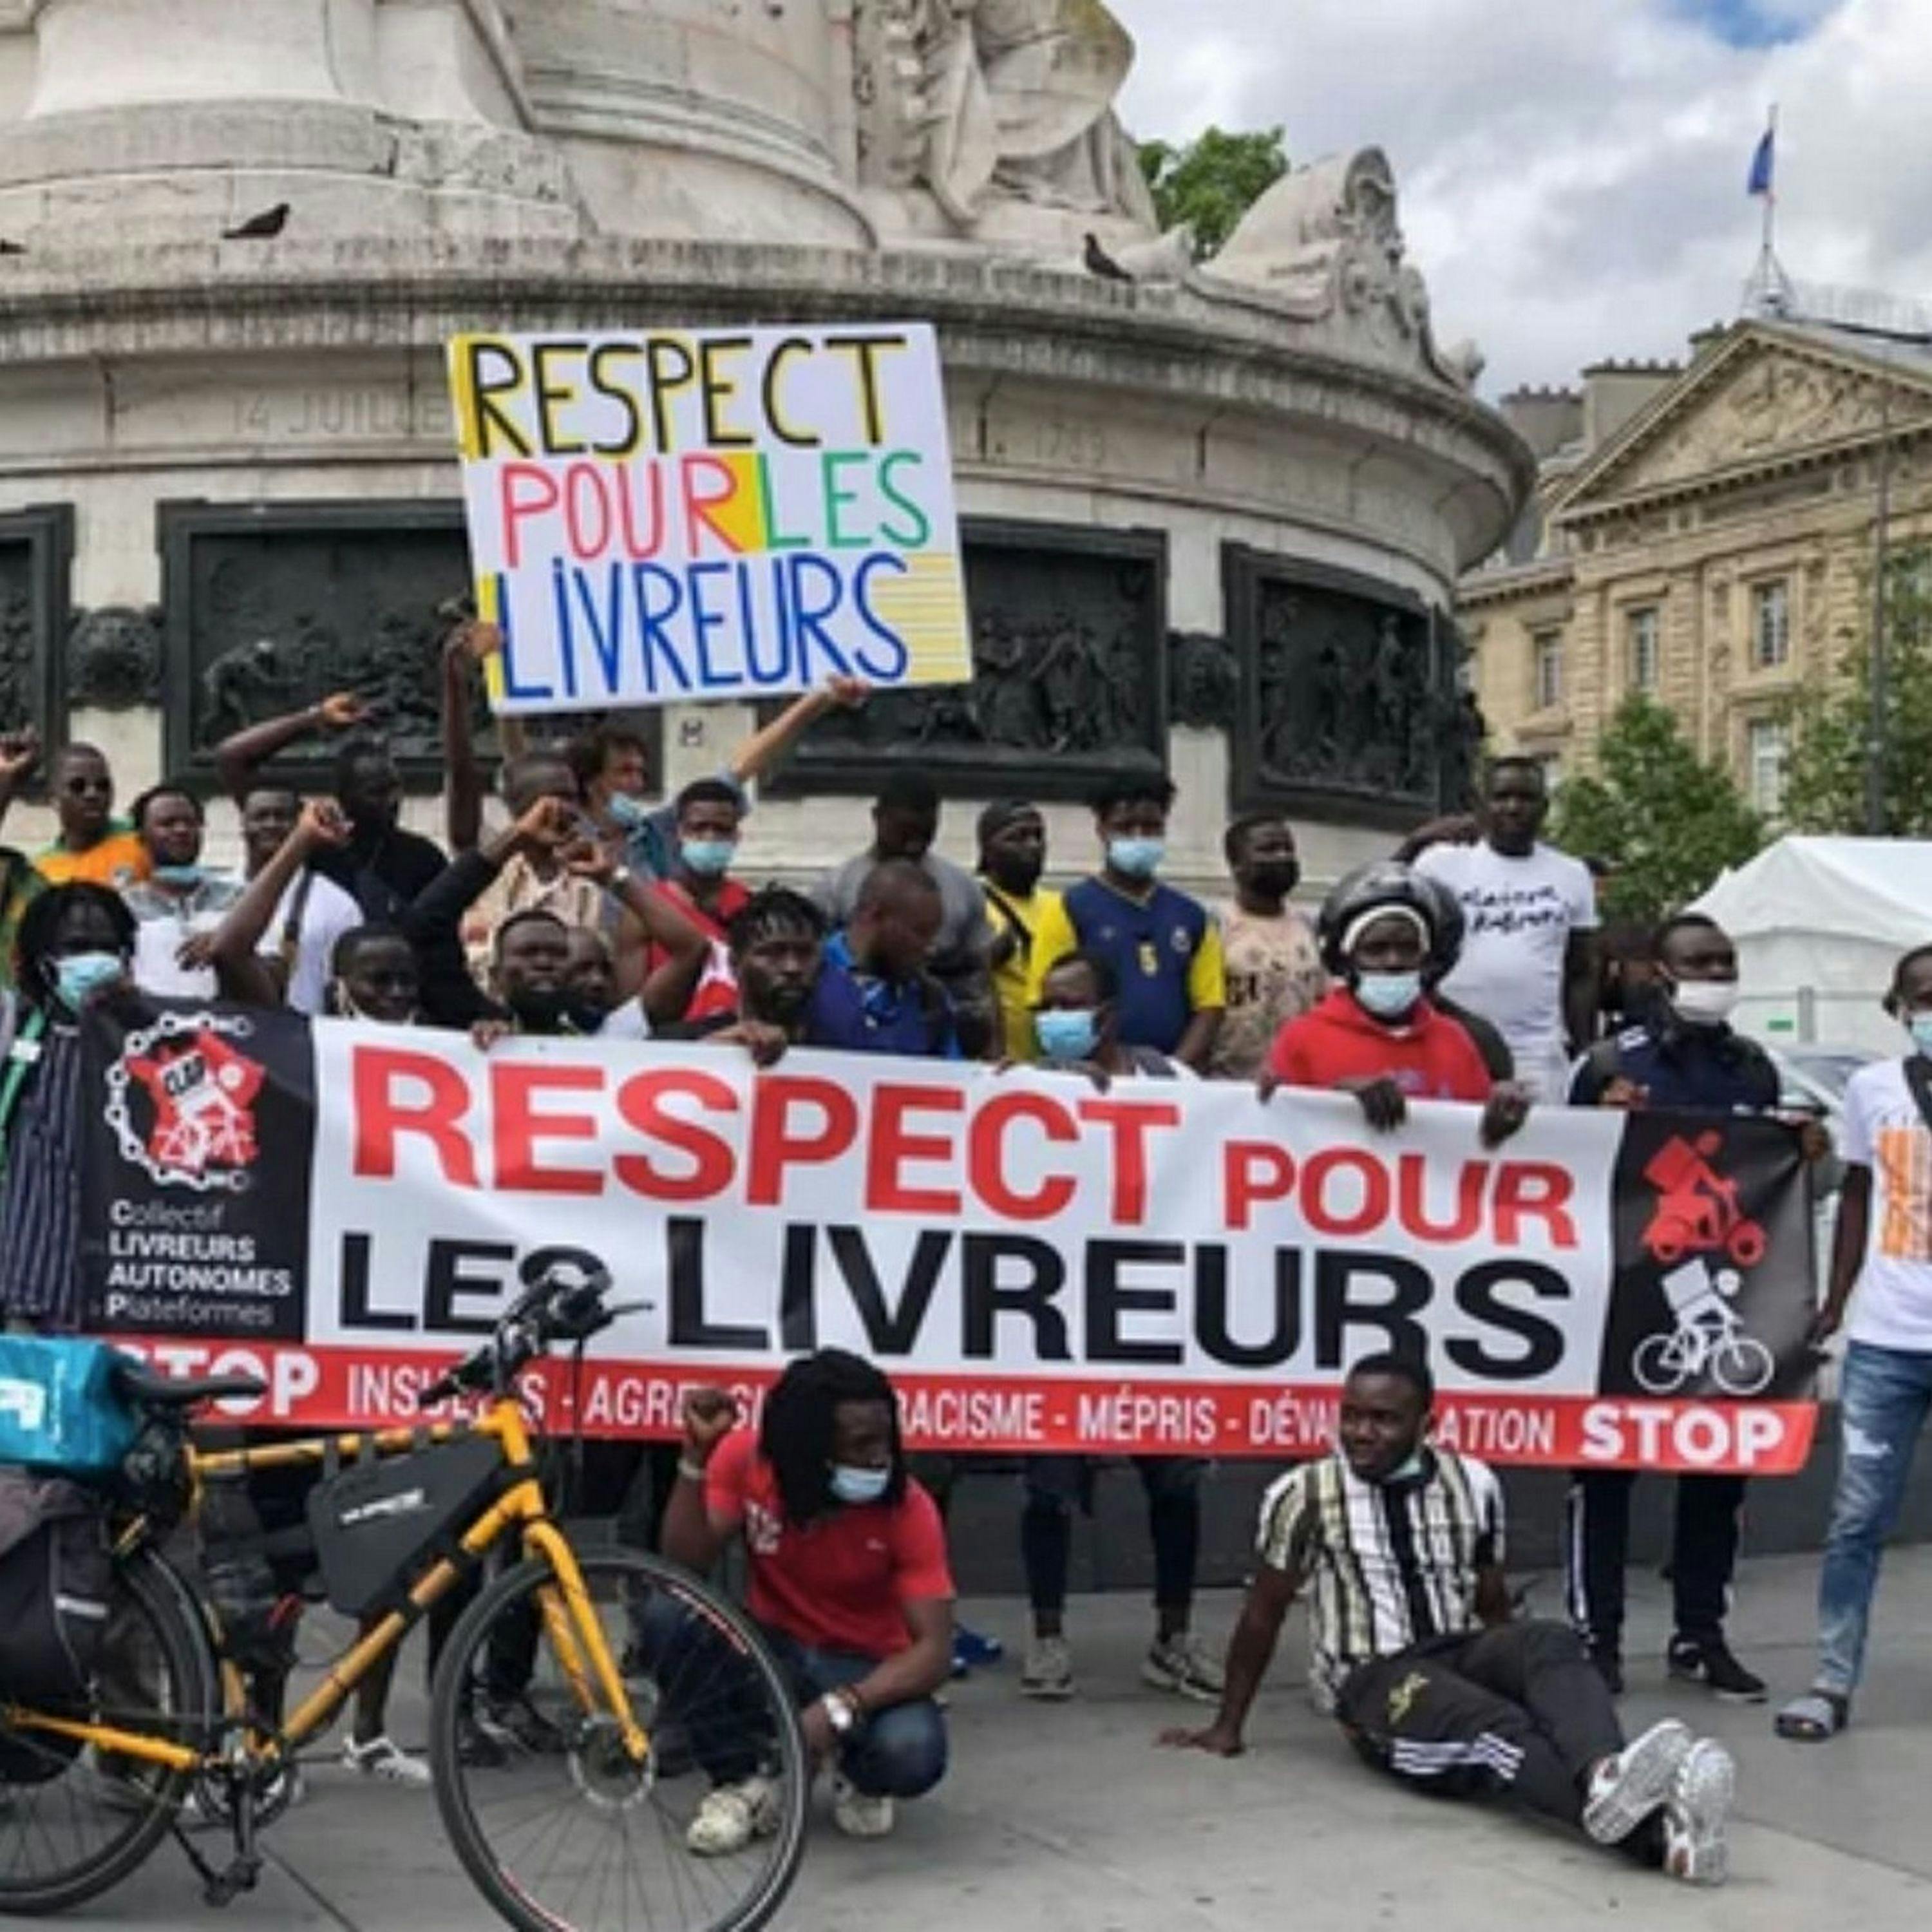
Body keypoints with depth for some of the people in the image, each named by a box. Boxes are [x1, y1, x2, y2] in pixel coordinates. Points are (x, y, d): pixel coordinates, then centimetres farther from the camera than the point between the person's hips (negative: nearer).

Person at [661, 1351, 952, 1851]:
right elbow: (683, 1567, -21)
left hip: (866, 1669, -2)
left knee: (914, 1753, -36)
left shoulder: (908, 1509, -21)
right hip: (771, 1655, 2)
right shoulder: (746, 1459, -14)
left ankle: (857, 1775, 5)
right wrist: (696, 1455, -32)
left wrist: (842, 1706, -39)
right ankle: (740, 1787, -9)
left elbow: (934, 1650, -23)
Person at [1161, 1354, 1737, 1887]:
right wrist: (1228, 1727, 15)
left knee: (1552, 1644, -30)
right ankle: (1653, 1827, -64)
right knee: (1492, 1725, -36)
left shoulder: (1474, 1484, 8)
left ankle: (1607, 1783, -61)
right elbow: (1263, 1613, 9)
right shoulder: (1303, 1495, -1)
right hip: (1375, 1679, -4)